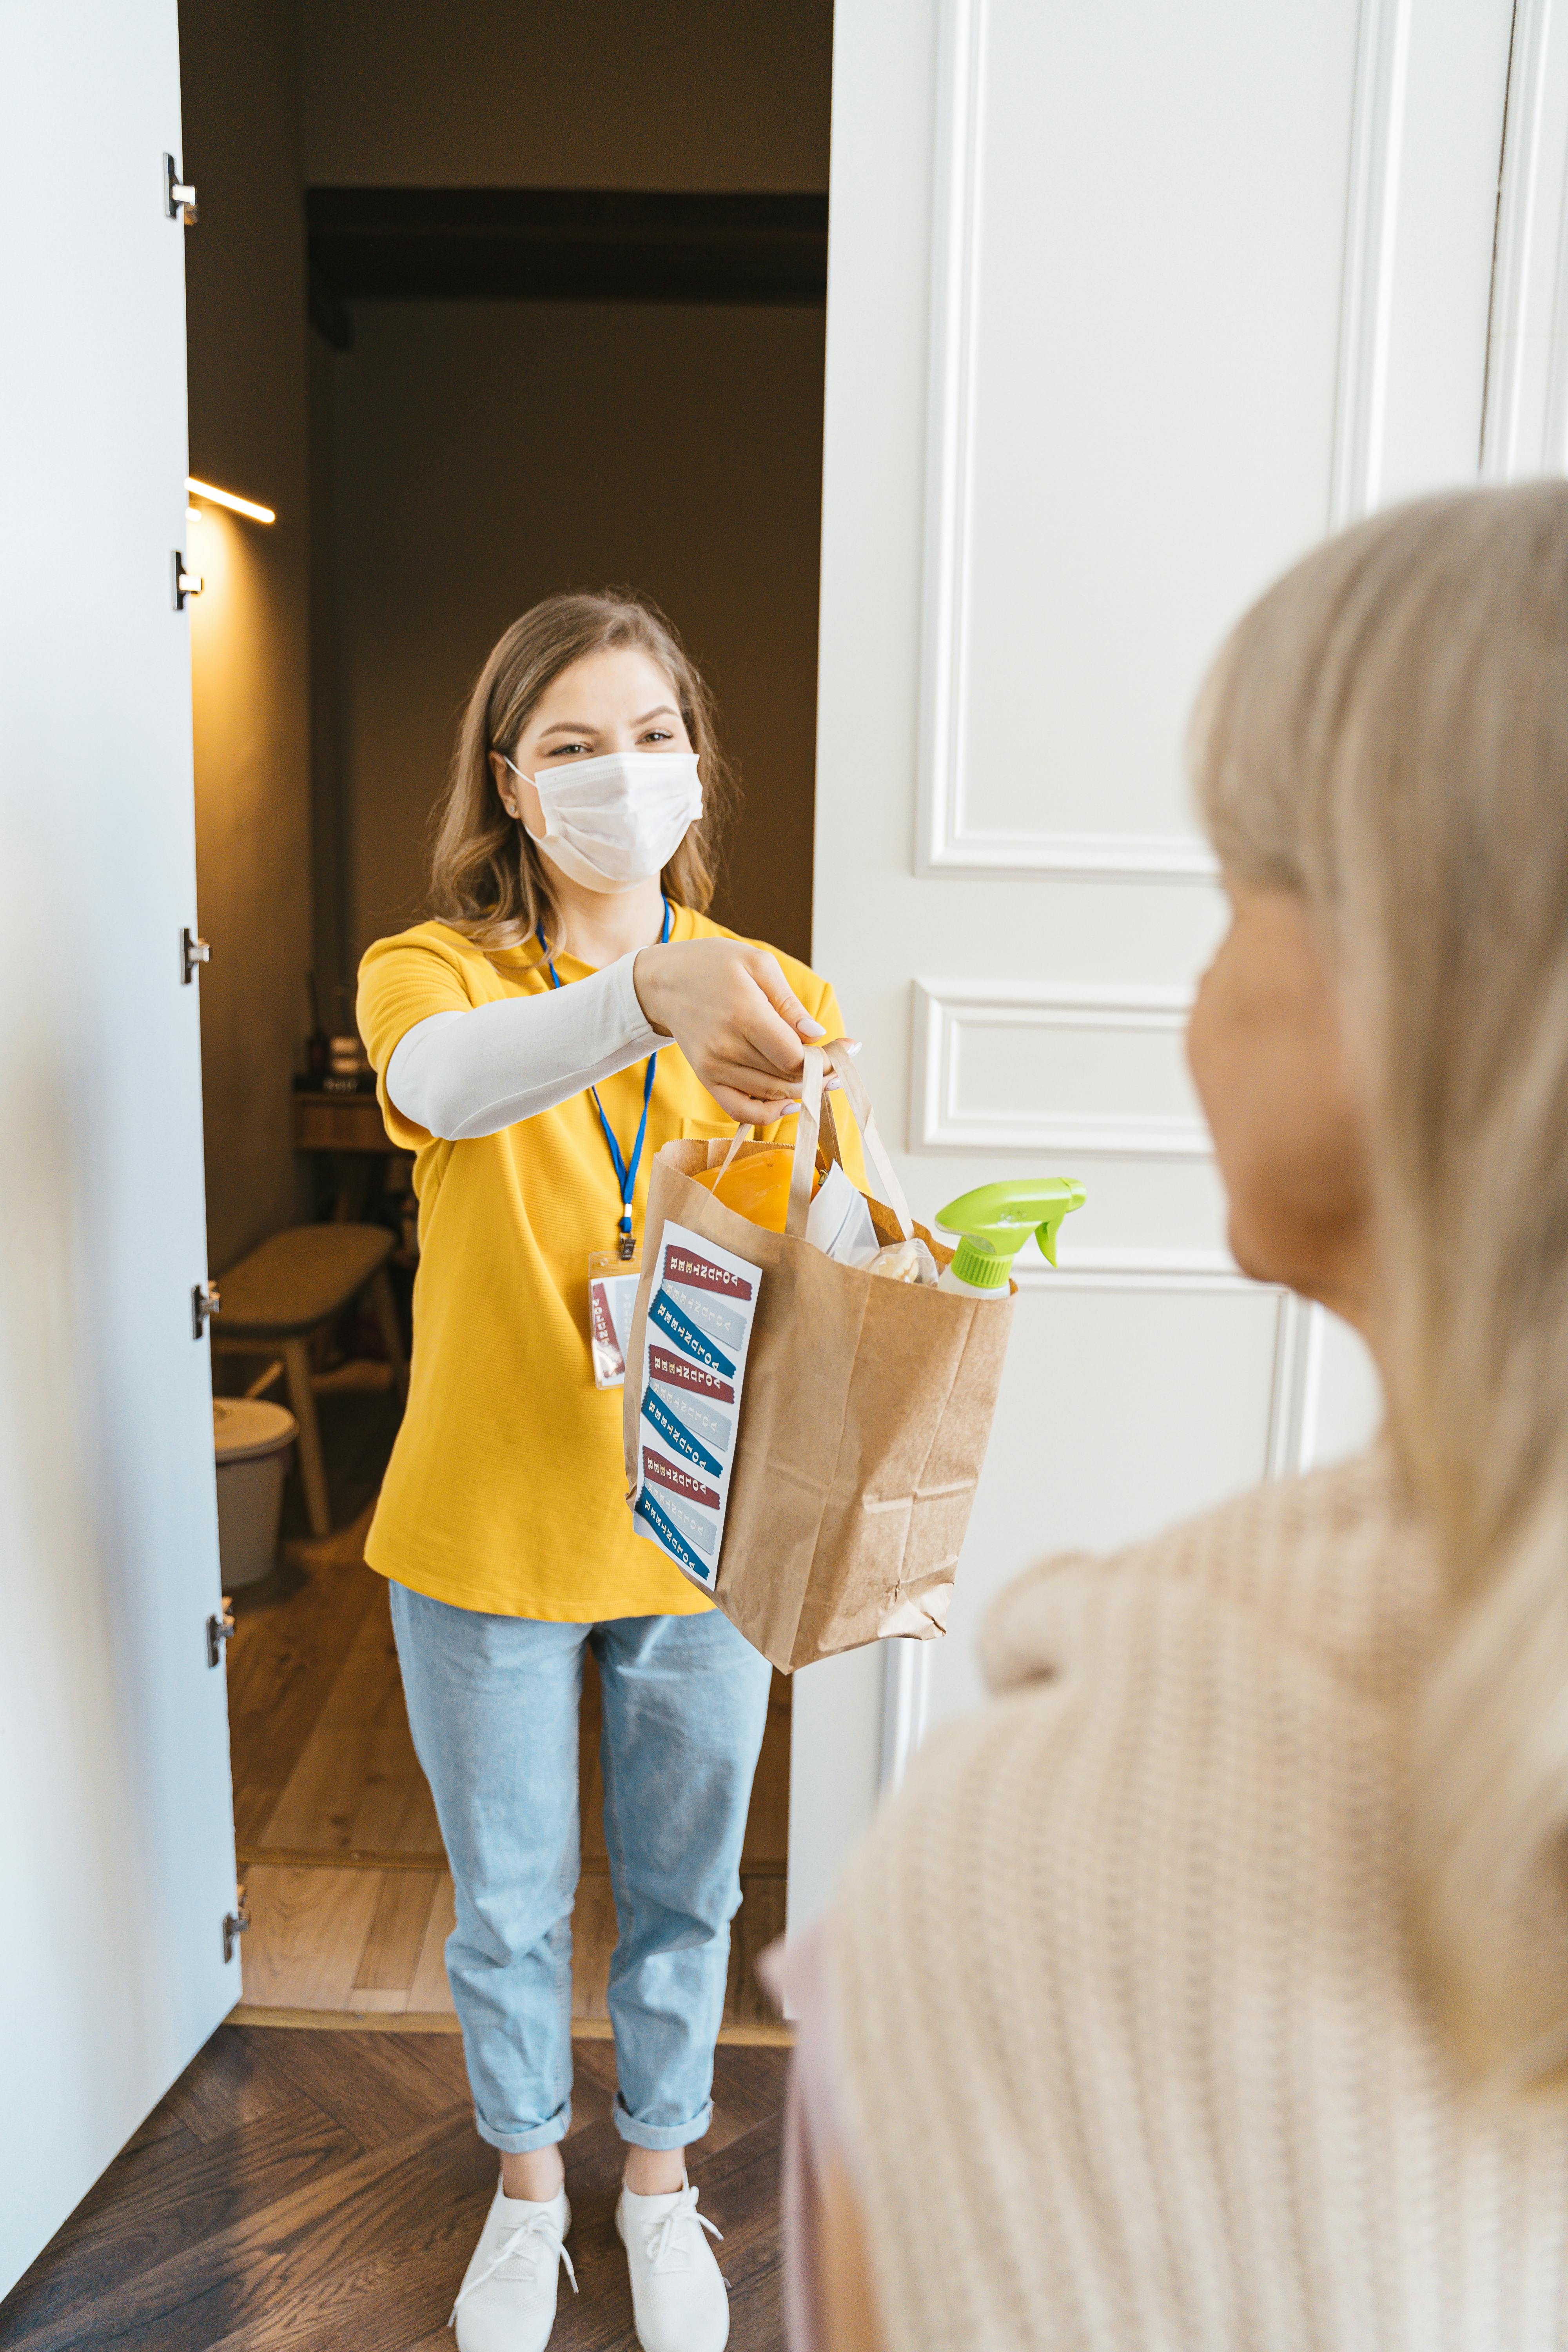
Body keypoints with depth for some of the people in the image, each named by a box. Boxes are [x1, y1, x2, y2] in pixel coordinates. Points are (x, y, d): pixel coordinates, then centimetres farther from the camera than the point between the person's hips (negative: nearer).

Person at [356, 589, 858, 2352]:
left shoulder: (772, 994, -3)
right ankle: (529, 2187, 47)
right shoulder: (431, 971, -10)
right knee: (508, 1902, 19)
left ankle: (660, 2179, 48)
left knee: (681, 1892, 20)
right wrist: (648, 991, -55)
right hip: (488, 1535, -1)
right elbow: (448, 1083, -36)